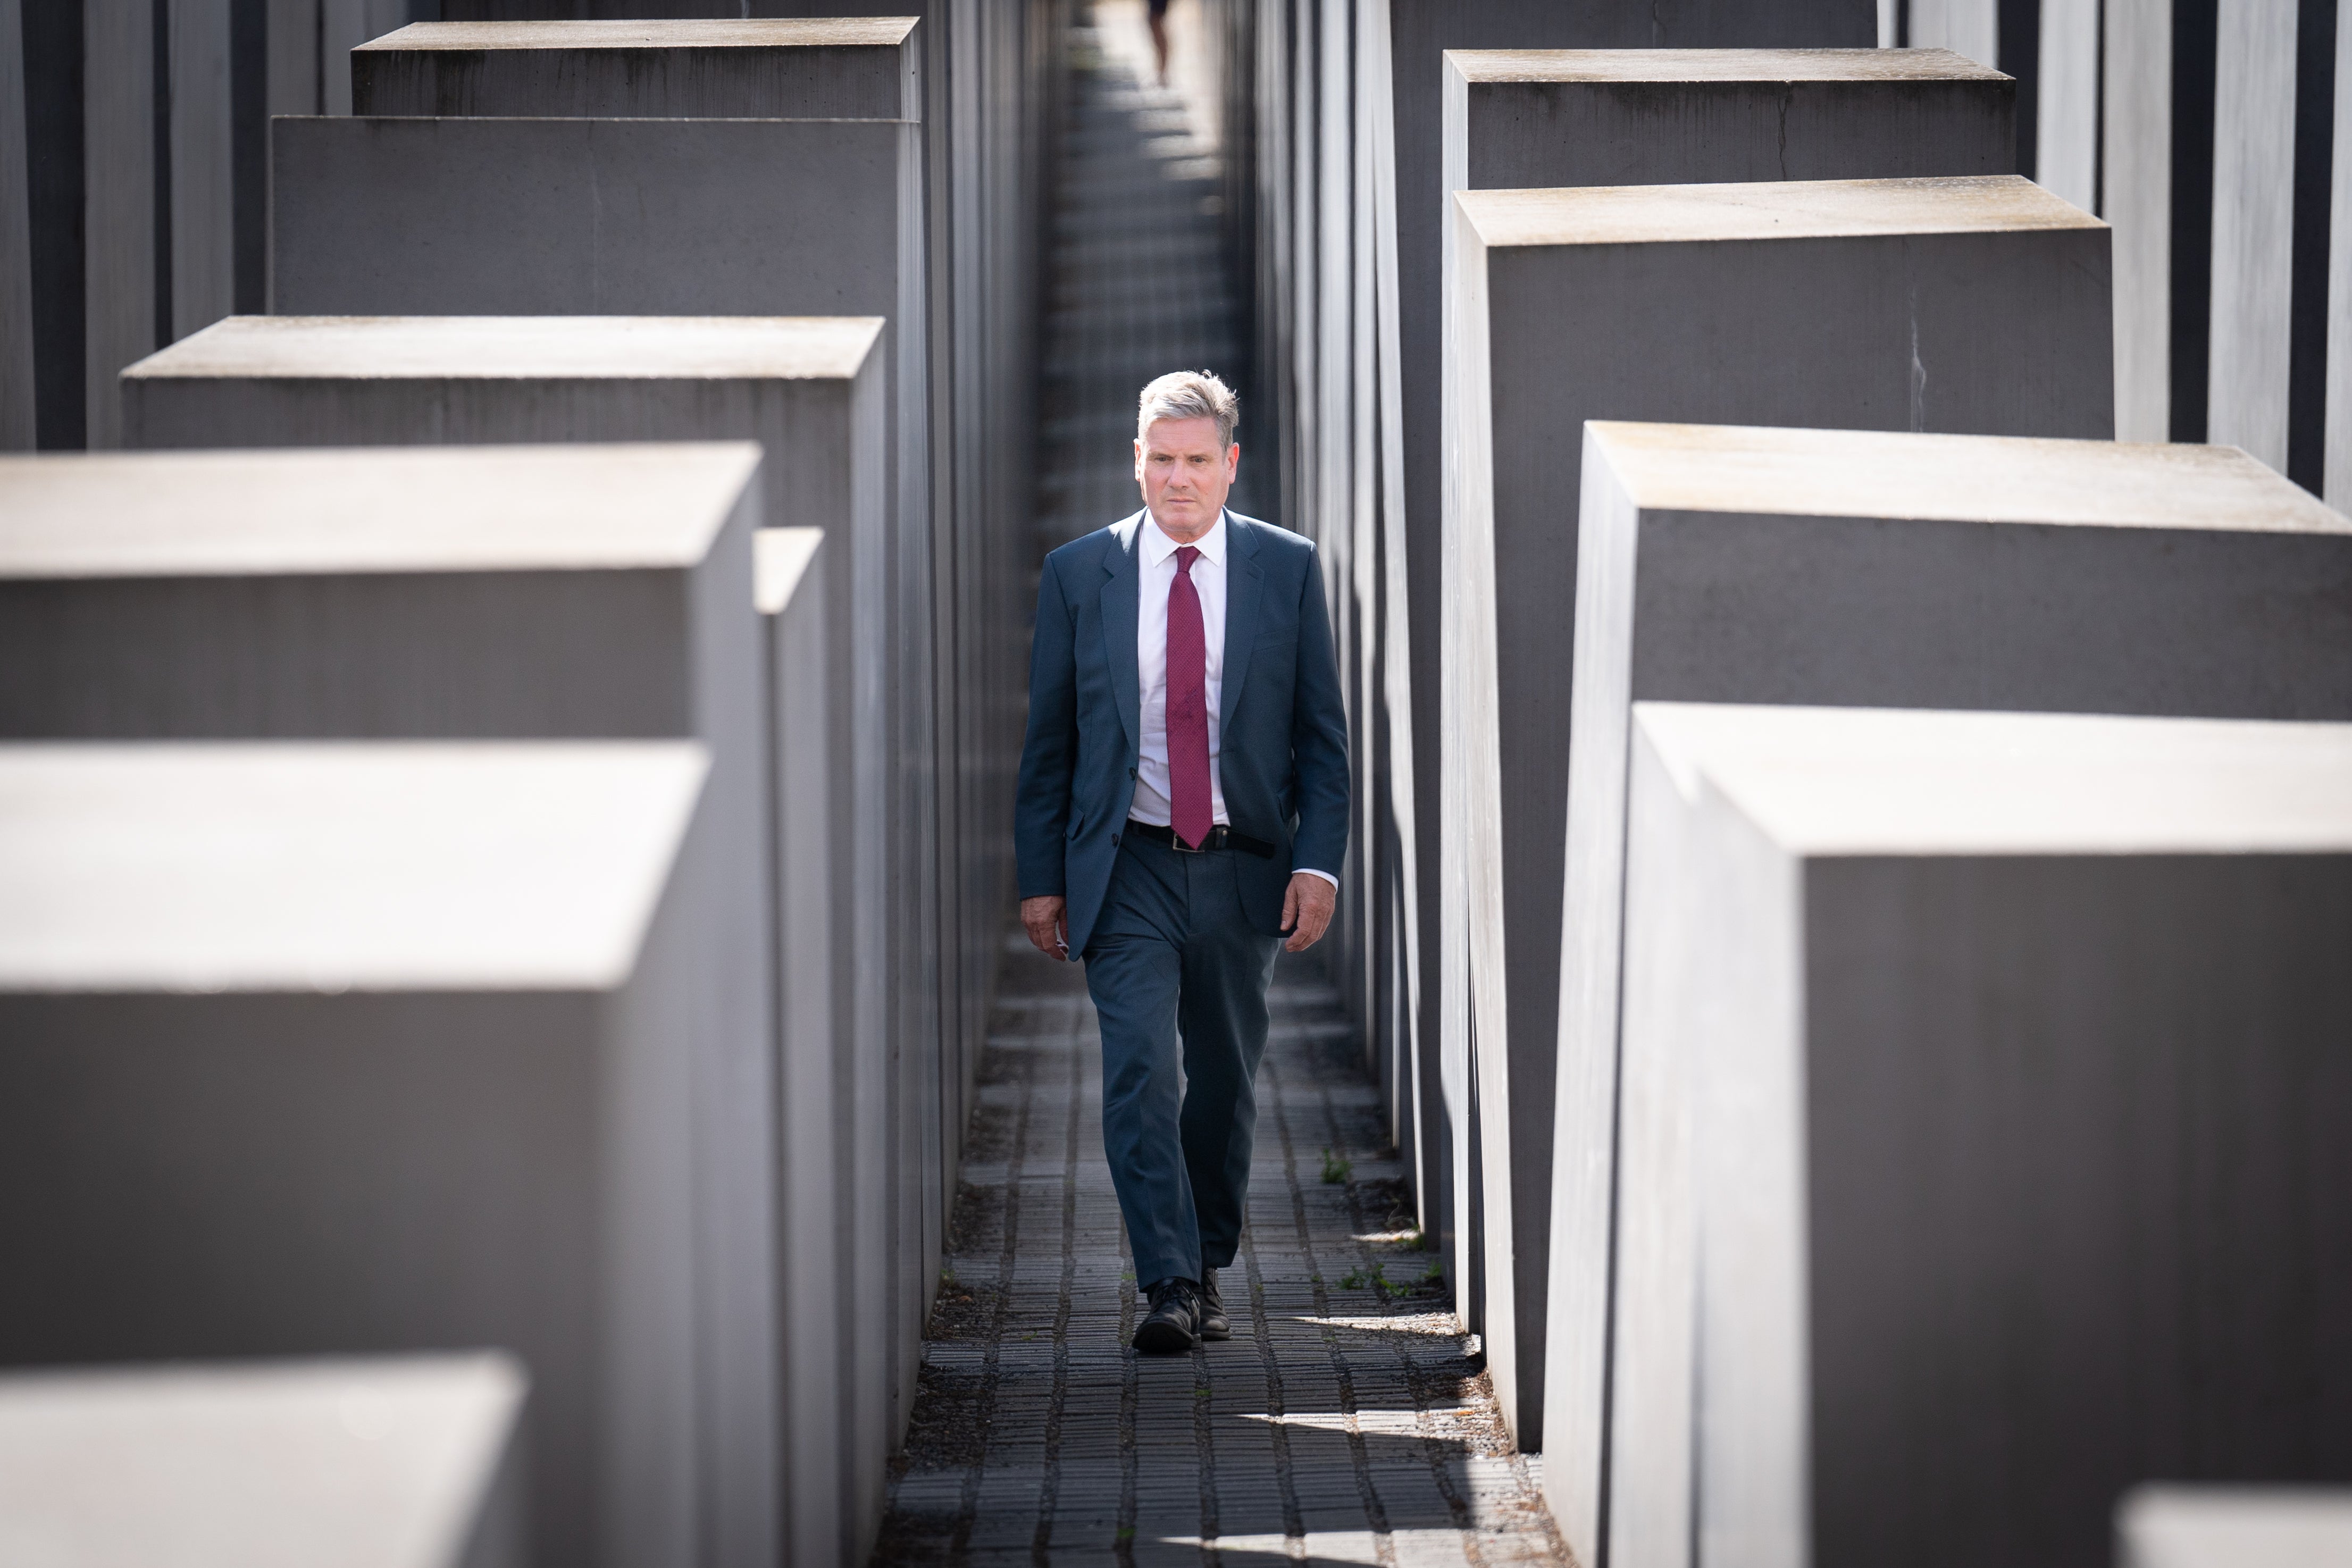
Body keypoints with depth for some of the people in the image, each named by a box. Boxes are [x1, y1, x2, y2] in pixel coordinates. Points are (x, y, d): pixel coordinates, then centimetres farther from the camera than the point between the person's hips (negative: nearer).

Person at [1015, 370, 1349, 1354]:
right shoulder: (1078, 574, 2)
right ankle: (1170, 1287, -17)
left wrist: (1318, 863, -6)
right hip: (1128, 868, -1)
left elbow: (1321, 732, 4)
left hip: (1244, 868, 1)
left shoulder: (1287, 570, 3)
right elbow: (1048, 740, 6)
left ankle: (1206, 1269, 27)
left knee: (1225, 1080, 10)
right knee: (1141, 1069, -15)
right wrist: (1041, 878, 1)